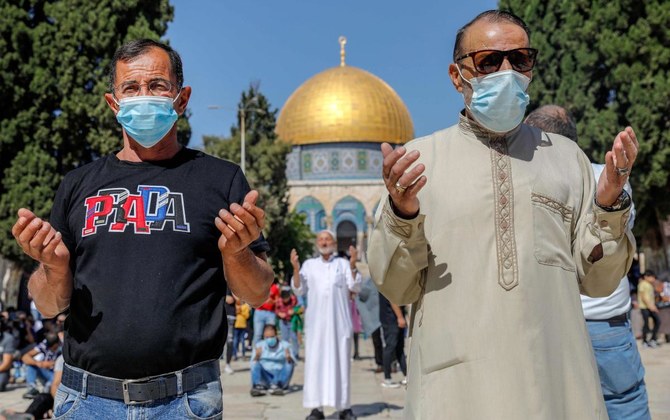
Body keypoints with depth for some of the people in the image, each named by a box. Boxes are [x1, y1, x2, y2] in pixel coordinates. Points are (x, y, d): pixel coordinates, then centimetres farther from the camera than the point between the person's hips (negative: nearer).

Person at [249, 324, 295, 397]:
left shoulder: (285, 345, 4)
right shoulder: (259, 345, 7)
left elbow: (293, 363, -6)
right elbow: (253, 365, -1)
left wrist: (289, 358, -27)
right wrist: (257, 356, -21)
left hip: (281, 377, 0)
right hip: (265, 379, 0)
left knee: (289, 364, -25)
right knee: (256, 364, -22)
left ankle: (276, 385, -44)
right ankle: (258, 385, -45)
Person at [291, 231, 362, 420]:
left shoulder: (343, 264, 7)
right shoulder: (309, 265, 11)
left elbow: (355, 287, -3)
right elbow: (299, 290, 4)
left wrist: (353, 266, -16)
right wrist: (295, 269, -9)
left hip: (339, 322, -1)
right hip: (316, 322, 1)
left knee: (340, 362, 0)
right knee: (315, 362, -2)